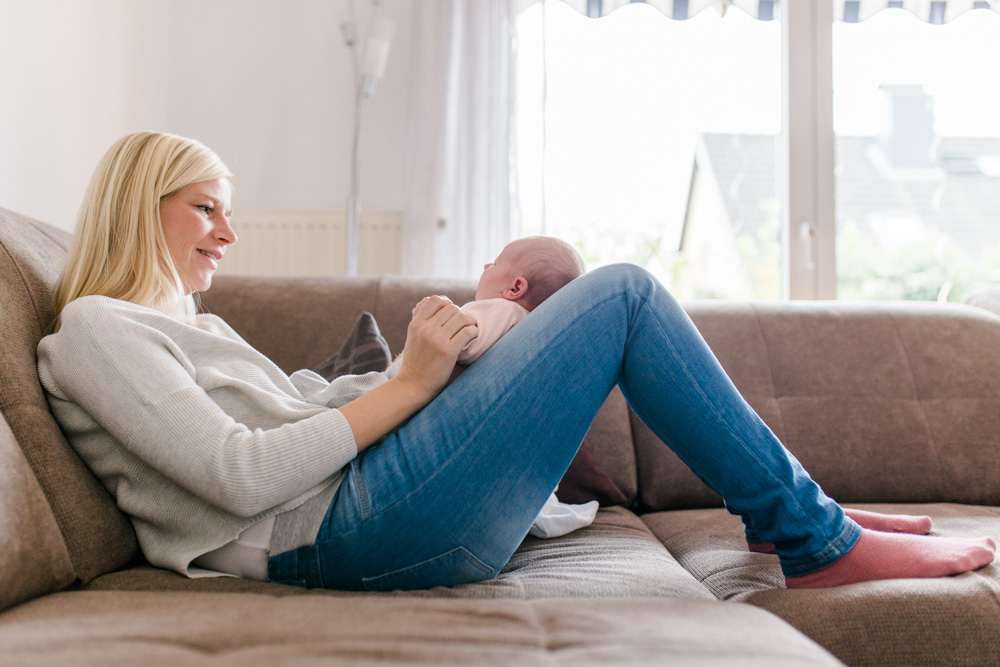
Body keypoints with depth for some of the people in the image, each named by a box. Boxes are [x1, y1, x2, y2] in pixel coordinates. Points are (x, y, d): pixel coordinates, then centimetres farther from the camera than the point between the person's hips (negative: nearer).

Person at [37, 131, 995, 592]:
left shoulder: (186, 329, 28)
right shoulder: (94, 331, -1)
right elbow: (239, 476, -15)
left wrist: (467, 327, 14)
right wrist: (410, 383, -12)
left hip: (366, 500, 10)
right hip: (357, 527, -10)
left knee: (613, 303, 18)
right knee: (624, 293, -9)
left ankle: (791, 504, 22)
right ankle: (818, 540, 1)